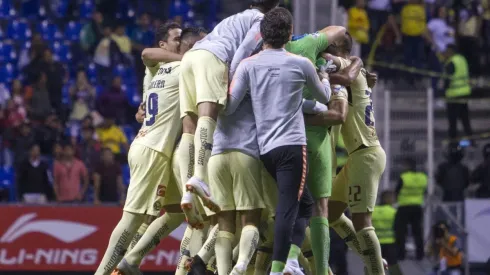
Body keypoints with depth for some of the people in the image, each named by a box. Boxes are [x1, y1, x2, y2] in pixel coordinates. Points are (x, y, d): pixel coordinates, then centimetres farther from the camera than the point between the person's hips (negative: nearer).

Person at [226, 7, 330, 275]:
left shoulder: (248, 65, 3)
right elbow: (324, 97, 18)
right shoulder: (301, 64, 0)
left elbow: (229, 107, 0)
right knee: (288, 209, -6)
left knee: (304, 202, 19)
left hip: (265, 148, 5)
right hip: (292, 145, -4)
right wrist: (325, 78, 39)